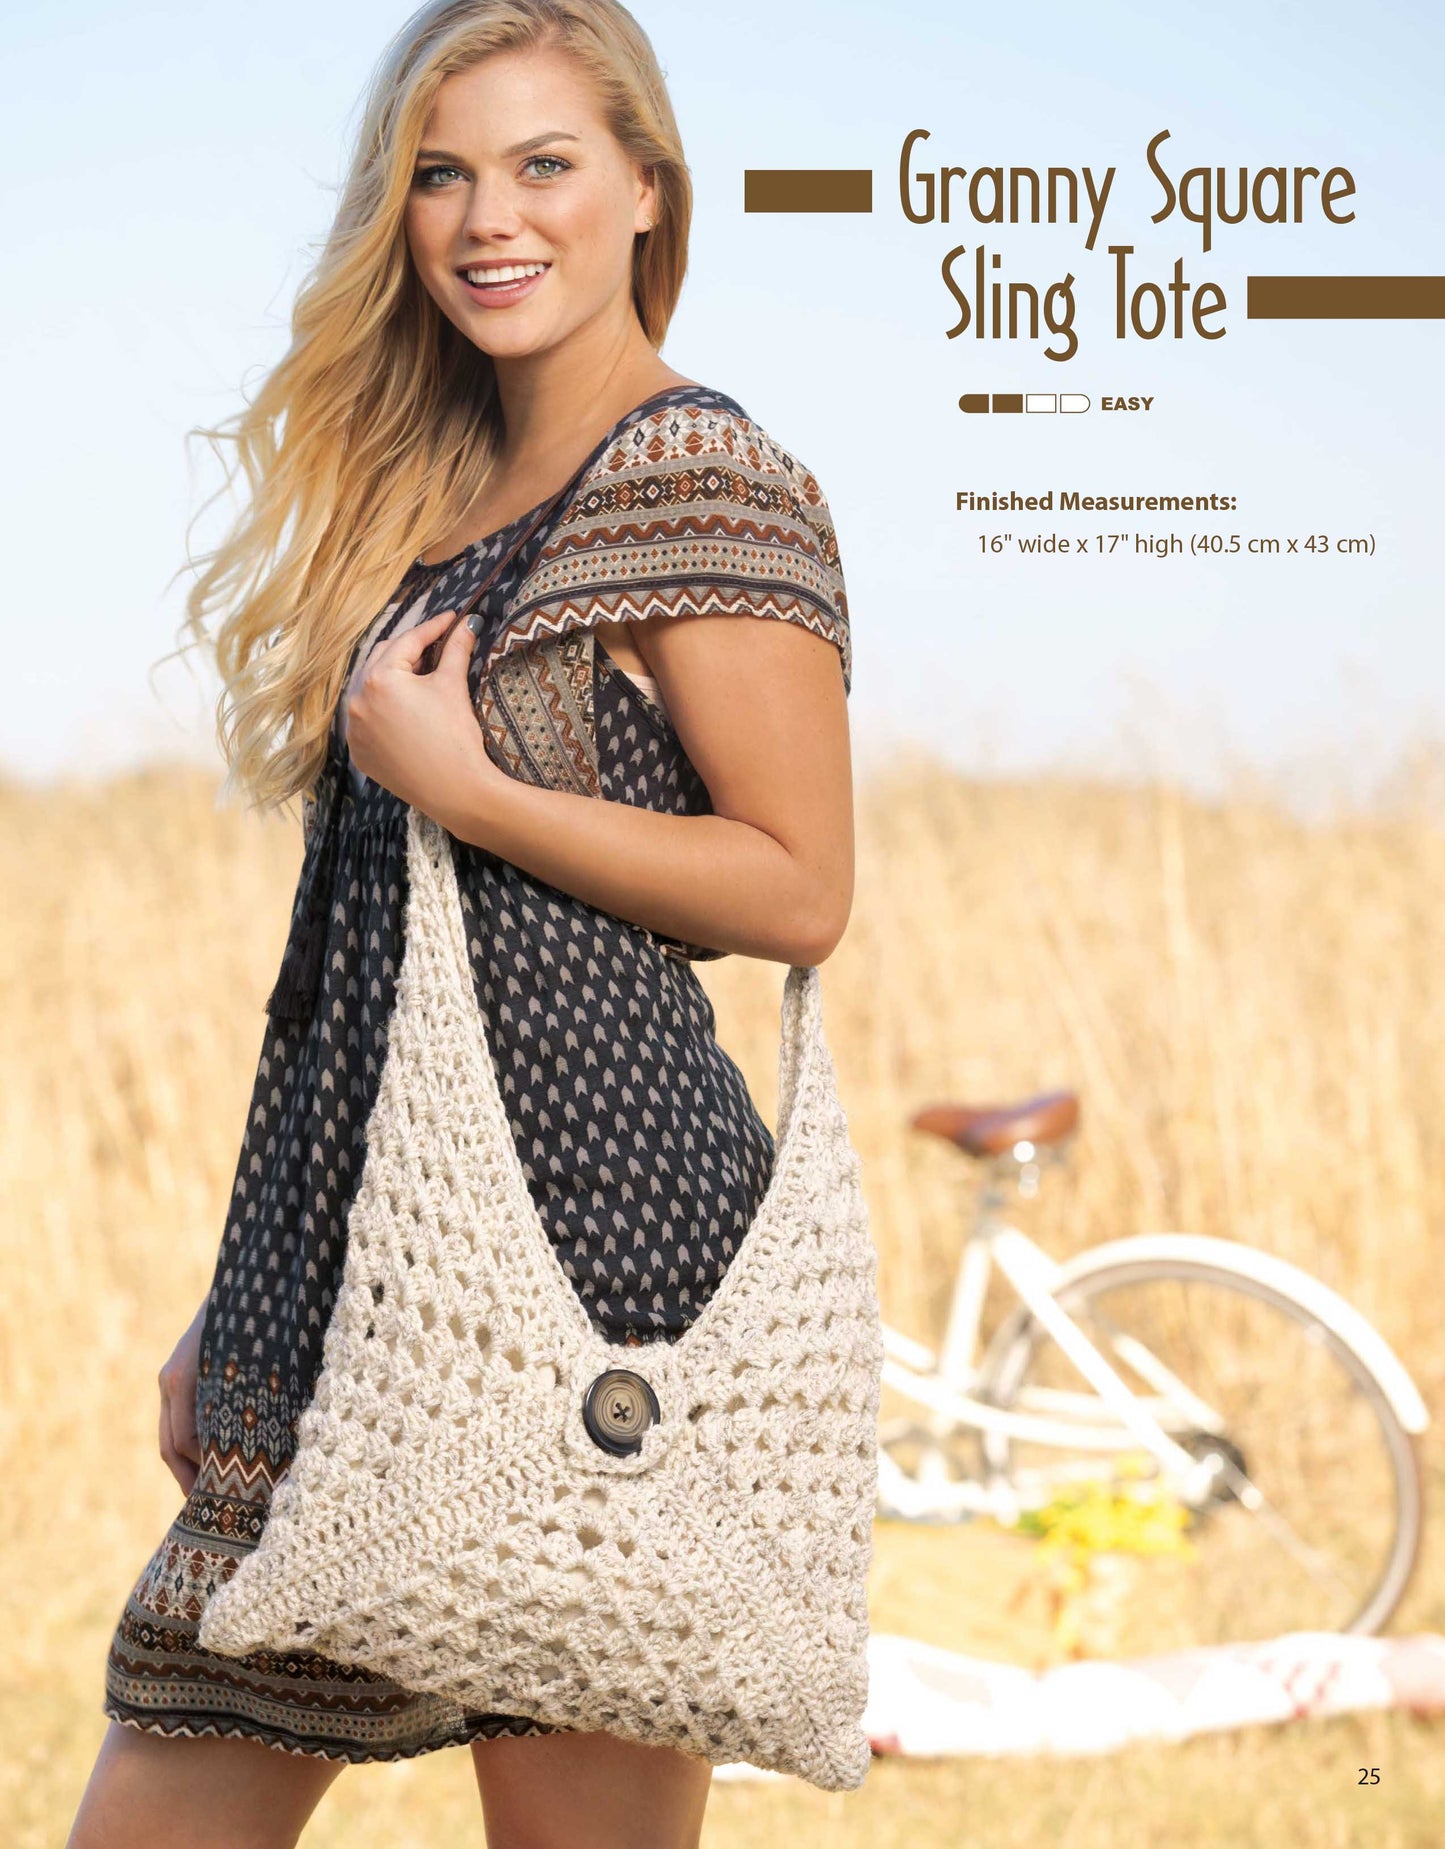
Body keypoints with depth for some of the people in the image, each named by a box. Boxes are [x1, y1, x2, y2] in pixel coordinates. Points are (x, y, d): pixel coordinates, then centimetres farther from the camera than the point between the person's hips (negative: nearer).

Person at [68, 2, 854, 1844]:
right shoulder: (435, 490, 17)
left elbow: (799, 891, -10)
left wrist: (456, 784, -13)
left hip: (590, 1204, -8)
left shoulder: (699, 479, -6)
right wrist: (240, 1304, 16)